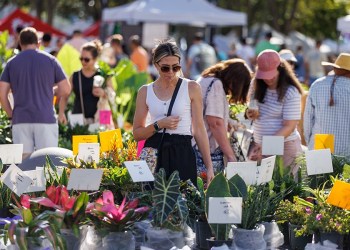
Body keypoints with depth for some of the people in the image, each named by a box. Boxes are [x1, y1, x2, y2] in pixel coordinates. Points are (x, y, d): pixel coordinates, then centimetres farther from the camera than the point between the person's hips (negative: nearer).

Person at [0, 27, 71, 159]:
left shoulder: (12, 63, 6)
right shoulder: (50, 60, 4)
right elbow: (65, 90, 2)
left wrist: (11, 114, 12)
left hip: (20, 120, 1)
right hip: (45, 119, -1)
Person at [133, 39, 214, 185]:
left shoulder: (191, 88, 3)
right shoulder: (145, 92, 9)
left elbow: (199, 130, 3)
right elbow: (137, 134, 9)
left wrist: (209, 167, -1)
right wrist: (158, 125, -9)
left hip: (182, 153, -2)